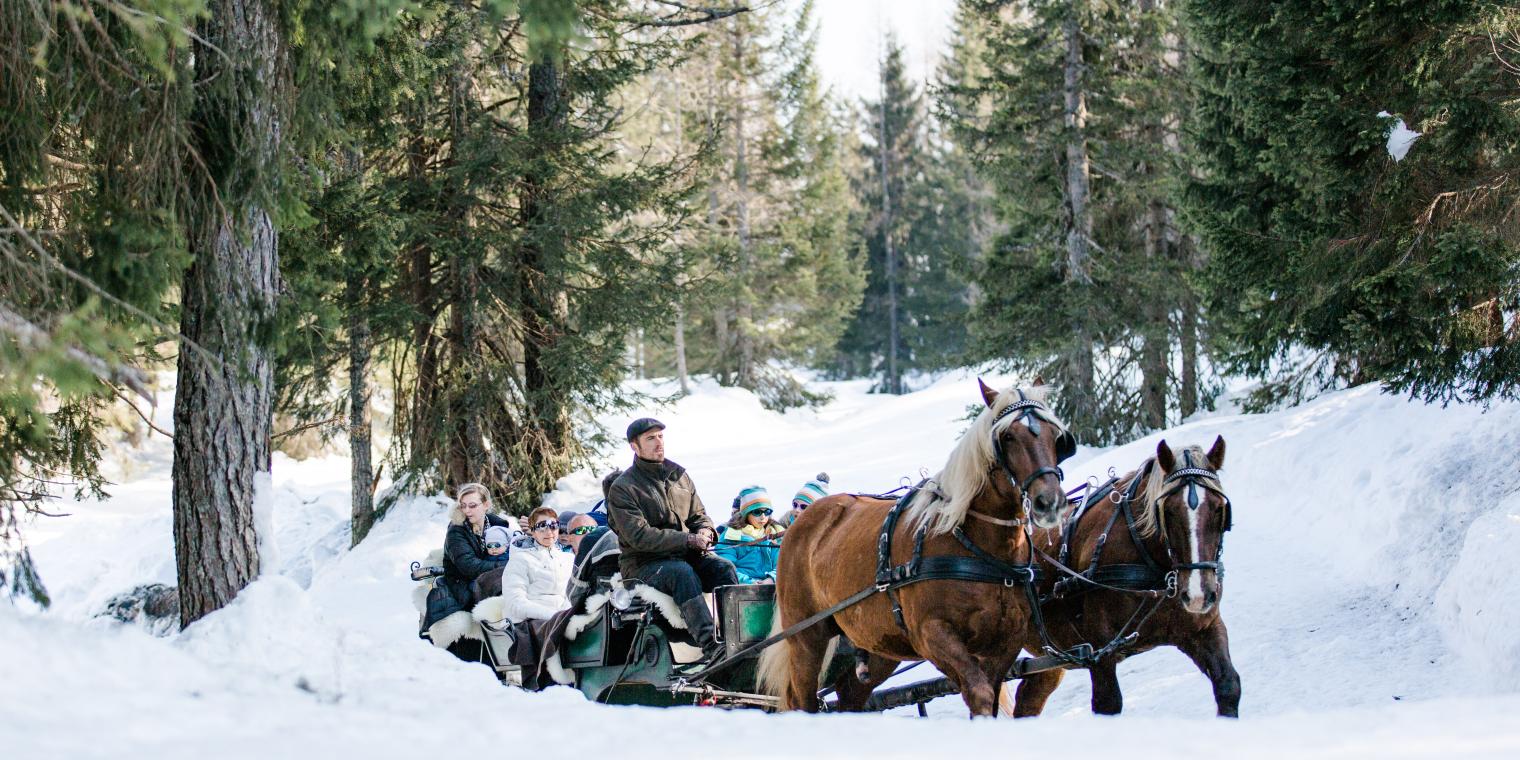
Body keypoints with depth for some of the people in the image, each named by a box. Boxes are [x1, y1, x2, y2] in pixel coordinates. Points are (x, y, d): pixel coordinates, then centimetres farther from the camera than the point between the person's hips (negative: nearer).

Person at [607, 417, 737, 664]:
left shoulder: (678, 475, 15)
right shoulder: (622, 488, -6)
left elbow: (698, 514, 21)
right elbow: (639, 536, -16)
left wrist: (705, 531, -5)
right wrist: (689, 540, -21)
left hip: (686, 554, 6)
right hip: (643, 566, -6)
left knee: (724, 567, -23)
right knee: (682, 572, -36)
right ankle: (709, 646, -49)